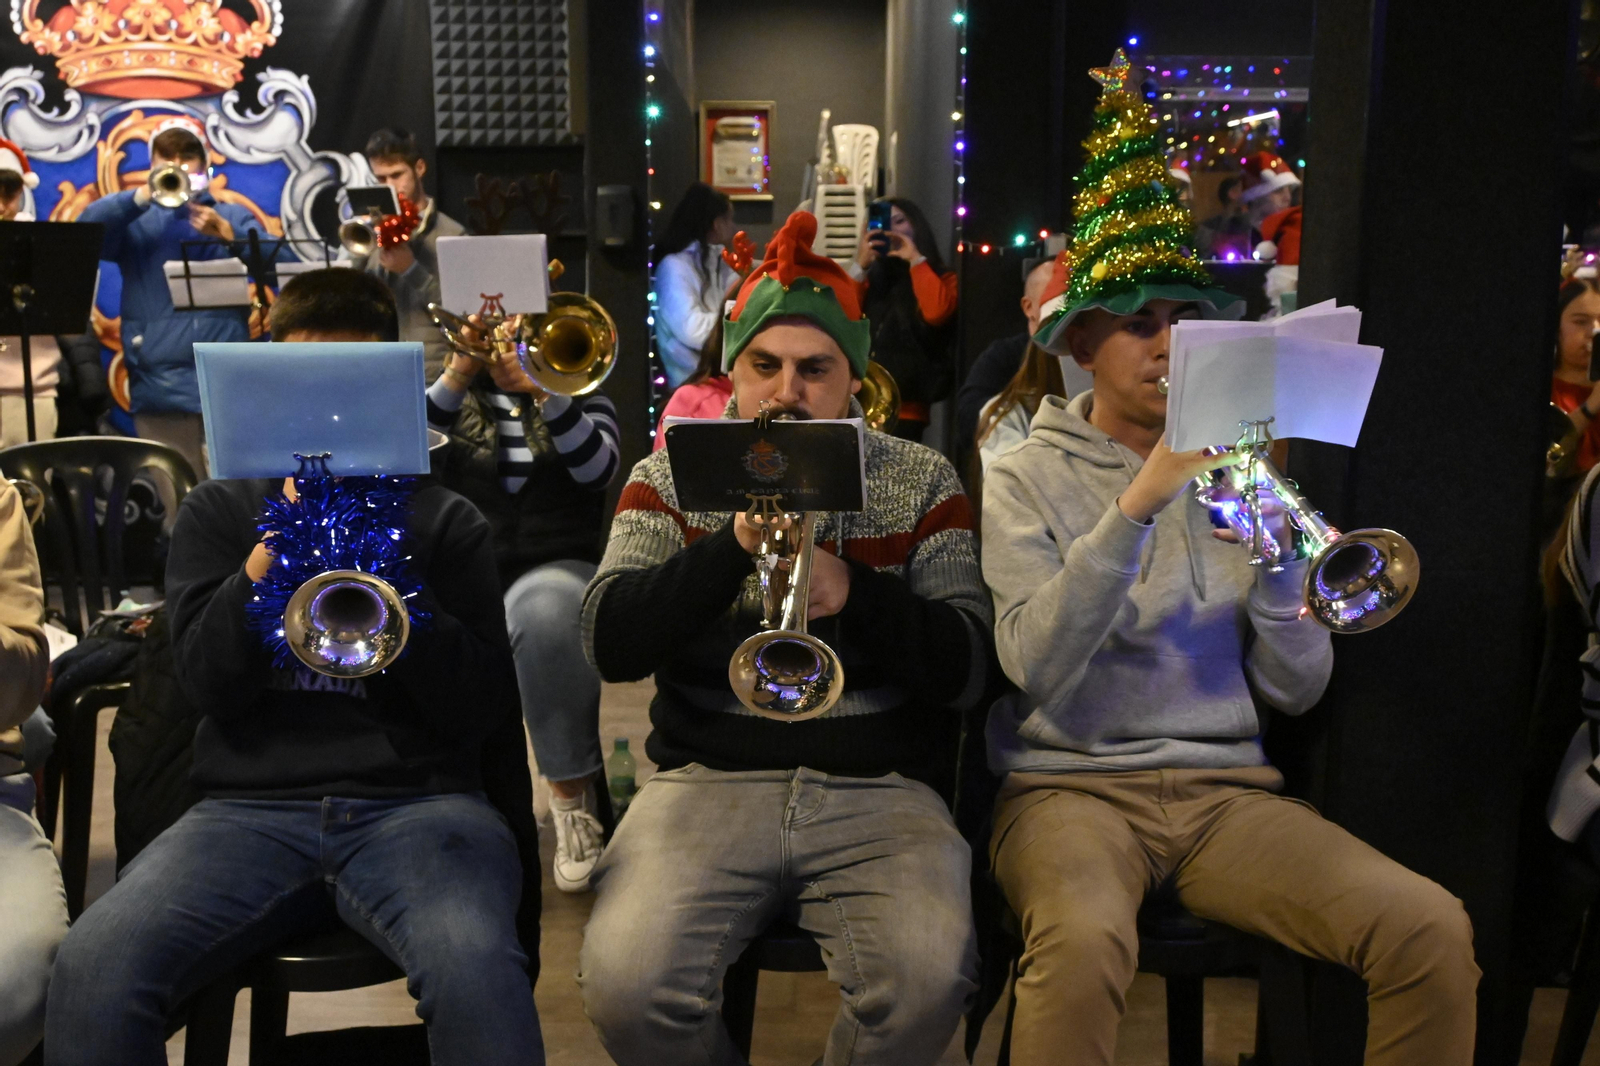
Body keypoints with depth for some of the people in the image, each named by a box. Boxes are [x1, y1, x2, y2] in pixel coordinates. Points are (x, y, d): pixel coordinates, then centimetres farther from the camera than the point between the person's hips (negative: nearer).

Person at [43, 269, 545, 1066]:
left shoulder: (444, 521, 12)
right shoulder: (220, 511, 16)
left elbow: (483, 711, 2)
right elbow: (211, 687, 2)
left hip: (416, 800, -1)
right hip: (251, 805, 2)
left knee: (476, 972, -34)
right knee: (92, 971, -27)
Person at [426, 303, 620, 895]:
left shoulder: (580, 394, 16)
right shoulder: (453, 396, 19)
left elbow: (597, 469, -7)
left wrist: (541, 389, -17)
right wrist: (457, 375, -13)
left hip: (554, 568, -1)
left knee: (546, 609, -39)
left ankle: (571, 791, -27)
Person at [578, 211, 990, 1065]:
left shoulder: (922, 481, 8)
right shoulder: (668, 478, 9)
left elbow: (967, 669, -1)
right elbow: (610, 647, -5)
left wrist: (852, 594, -19)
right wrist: (735, 540, -19)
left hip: (879, 790, 0)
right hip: (709, 778, 1)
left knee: (928, 979, -27)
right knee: (625, 983, -24)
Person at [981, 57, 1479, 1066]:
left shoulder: (1233, 471, 12)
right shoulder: (1028, 473, 2)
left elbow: (1296, 689, 6)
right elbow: (1036, 666, -14)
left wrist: (1273, 559, -12)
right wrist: (1134, 507, -21)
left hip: (1225, 784, 4)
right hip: (1073, 781, -3)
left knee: (1433, 929, -18)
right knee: (1085, 943, -35)